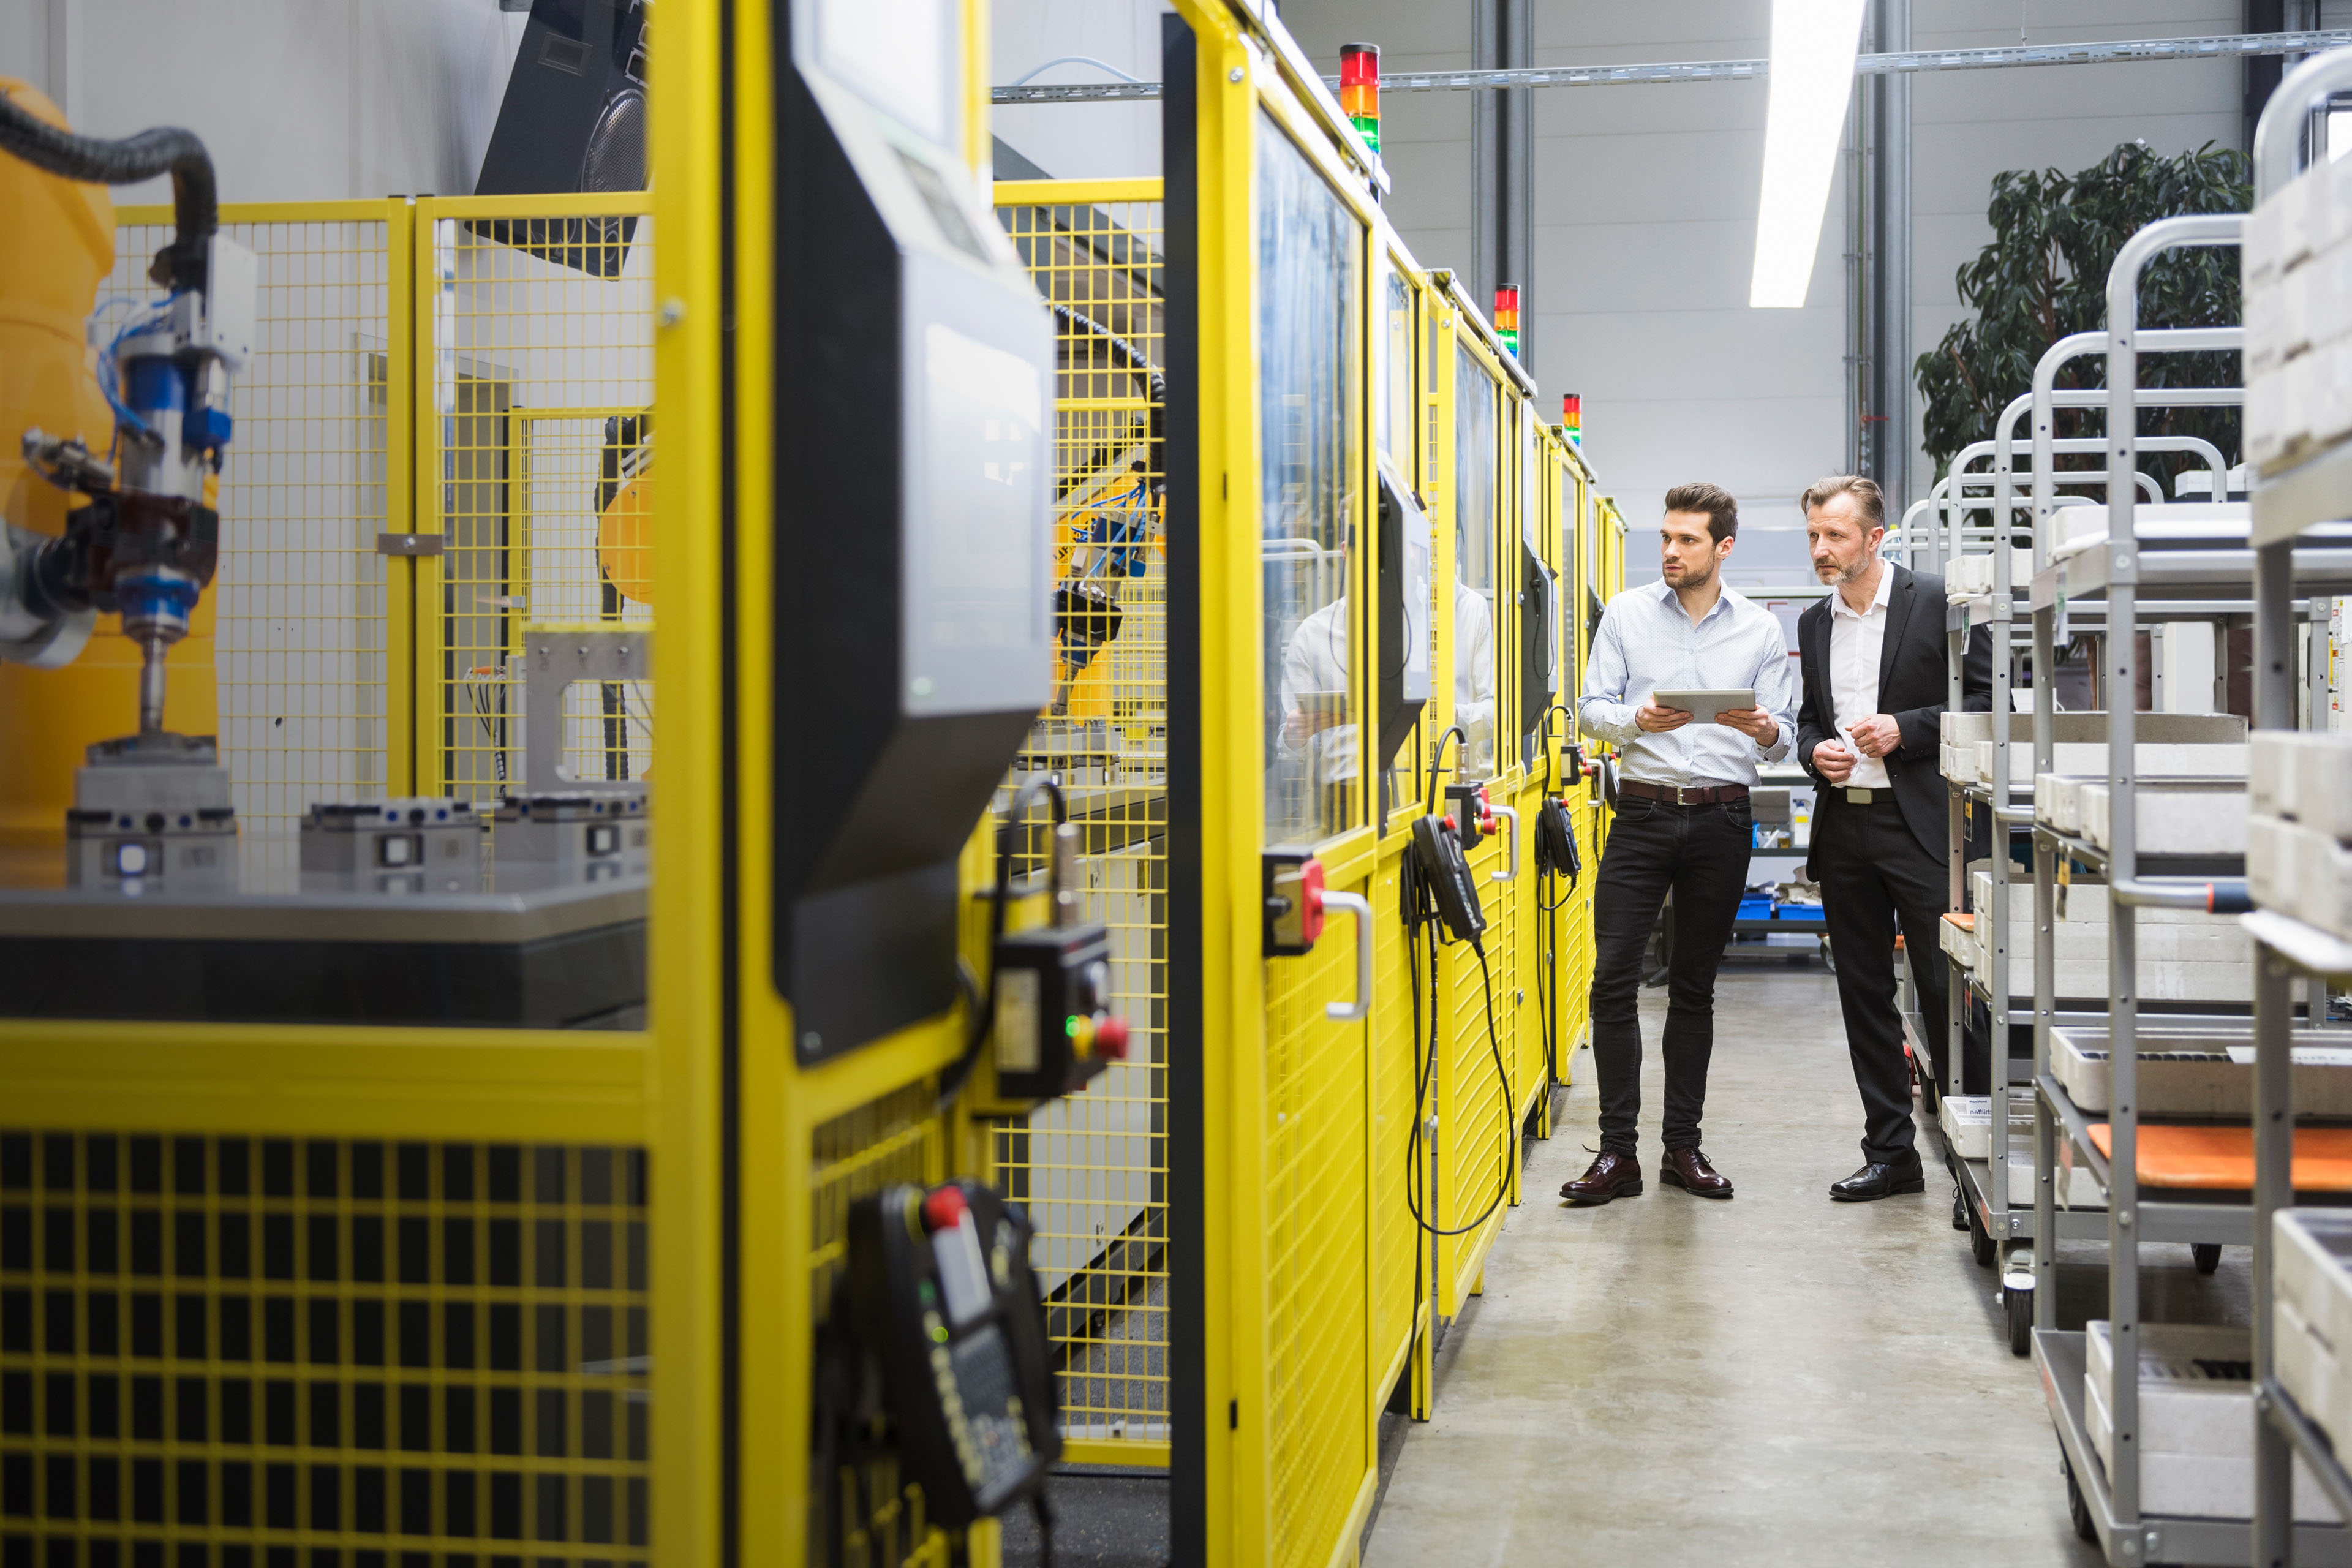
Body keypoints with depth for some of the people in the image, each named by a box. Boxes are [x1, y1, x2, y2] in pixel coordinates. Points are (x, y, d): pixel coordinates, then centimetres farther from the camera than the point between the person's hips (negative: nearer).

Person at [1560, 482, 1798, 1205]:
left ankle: (1683, 1146, 16)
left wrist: (1765, 730, -17)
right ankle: (1617, 1152, -3)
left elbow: (1783, 741, 6)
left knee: (1695, 986, 8)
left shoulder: (1761, 629, 7)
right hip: (1643, 813, -1)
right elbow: (1591, 709, 3)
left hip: (1721, 820, 1)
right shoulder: (1627, 613, 6)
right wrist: (1637, 721, -17)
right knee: (1613, 978, -8)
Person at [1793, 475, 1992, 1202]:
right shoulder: (1814, 623, 14)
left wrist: (1905, 729, -15)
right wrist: (1814, 751, 1)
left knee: (1947, 994, -4)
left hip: (1922, 826, -6)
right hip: (1843, 828, 6)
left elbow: (1986, 700, -6)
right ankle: (1890, 1154, 17)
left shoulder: (1939, 602, -4)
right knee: (1865, 997, 9)